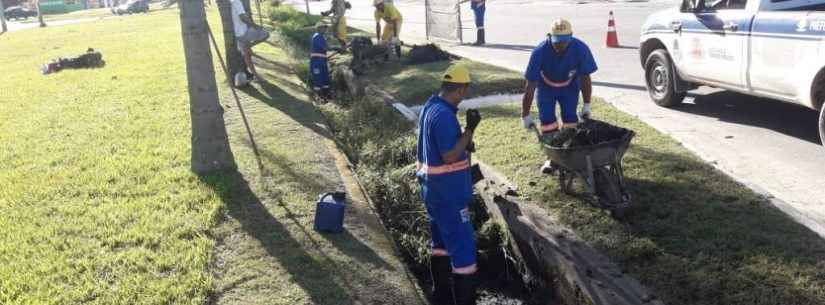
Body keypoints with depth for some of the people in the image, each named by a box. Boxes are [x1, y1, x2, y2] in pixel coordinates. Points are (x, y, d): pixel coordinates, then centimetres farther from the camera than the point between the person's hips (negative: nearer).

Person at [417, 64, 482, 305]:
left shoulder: (430, 107, 7)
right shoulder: (444, 115, -24)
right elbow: (450, 156, -24)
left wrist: (465, 144, 24)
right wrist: (469, 130, -21)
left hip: (433, 188, 10)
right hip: (447, 193, -10)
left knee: (442, 242, 20)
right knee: (463, 247, -3)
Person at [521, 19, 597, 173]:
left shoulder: (580, 49, -31)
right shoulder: (540, 52, -35)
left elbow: (585, 78, -18)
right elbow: (530, 85, -31)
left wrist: (586, 105, -16)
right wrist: (525, 115, -30)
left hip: (569, 86, 1)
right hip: (546, 87, -1)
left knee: (570, 118, -7)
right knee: (547, 119, -7)